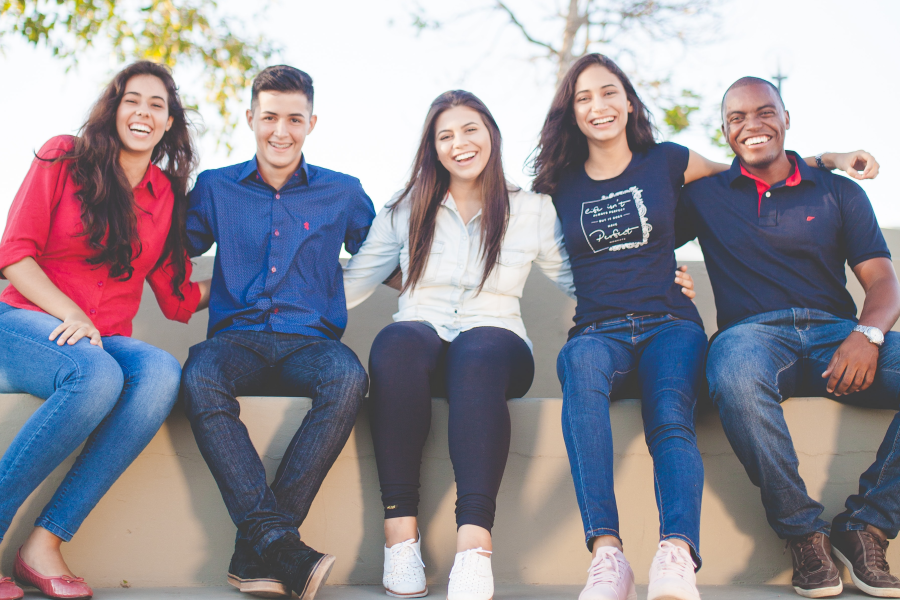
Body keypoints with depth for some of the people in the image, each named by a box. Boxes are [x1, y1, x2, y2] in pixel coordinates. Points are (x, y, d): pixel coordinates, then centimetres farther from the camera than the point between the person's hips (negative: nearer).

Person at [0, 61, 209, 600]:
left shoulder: (168, 194, 15)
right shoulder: (64, 158, 5)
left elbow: (178, 298, 14)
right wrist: (70, 315, -16)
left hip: (106, 341, 4)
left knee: (163, 372, -32)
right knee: (96, 375, -37)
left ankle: (46, 543, -29)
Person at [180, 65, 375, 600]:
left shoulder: (343, 193, 15)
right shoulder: (215, 188, 16)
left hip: (310, 341, 0)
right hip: (237, 338, 0)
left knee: (348, 378, -36)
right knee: (200, 380, -36)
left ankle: (256, 550, -32)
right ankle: (279, 543, -39)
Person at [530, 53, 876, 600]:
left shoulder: (665, 162, 14)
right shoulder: (561, 186, 15)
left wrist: (828, 158, 22)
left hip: (669, 325, 1)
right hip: (598, 331, 0)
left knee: (672, 418, -33)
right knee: (581, 364, -38)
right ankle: (607, 555, -46)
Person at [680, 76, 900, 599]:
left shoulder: (839, 193, 18)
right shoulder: (705, 196, 19)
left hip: (836, 331, 2)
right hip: (754, 332, -2)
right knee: (735, 373, -40)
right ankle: (804, 532, -23)